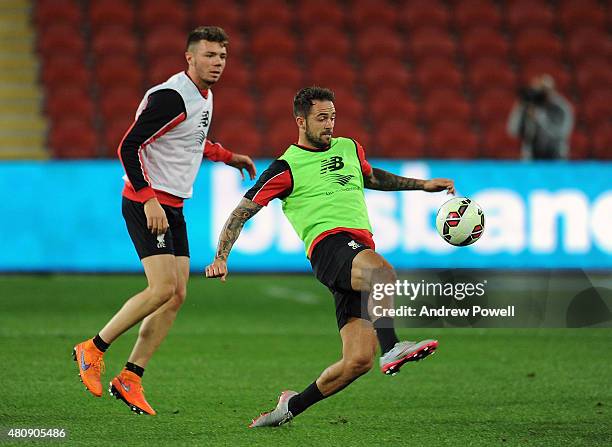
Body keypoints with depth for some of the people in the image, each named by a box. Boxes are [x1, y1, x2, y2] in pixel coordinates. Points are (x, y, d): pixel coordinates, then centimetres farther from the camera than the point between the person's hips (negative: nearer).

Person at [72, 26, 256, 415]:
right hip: (146, 204, -9)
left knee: (177, 295, 2)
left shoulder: (204, 96, 12)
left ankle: (130, 379, 6)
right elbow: (129, 146, -22)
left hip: (173, 207, 9)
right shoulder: (171, 96, -18)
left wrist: (228, 156, 27)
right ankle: (94, 349, -2)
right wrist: (149, 199, -26)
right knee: (163, 288, -17)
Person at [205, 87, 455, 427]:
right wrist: (221, 258, -5)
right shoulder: (287, 167, 5)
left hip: (361, 251, 6)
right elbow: (242, 212, 6)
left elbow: (373, 178, 44)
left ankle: (292, 406, 9)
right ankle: (391, 348, -55)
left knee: (358, 360, -7)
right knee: (383, 272, -40)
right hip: (329, 243, -6)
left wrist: (422, 185, 37)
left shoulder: (350, 149, 23)